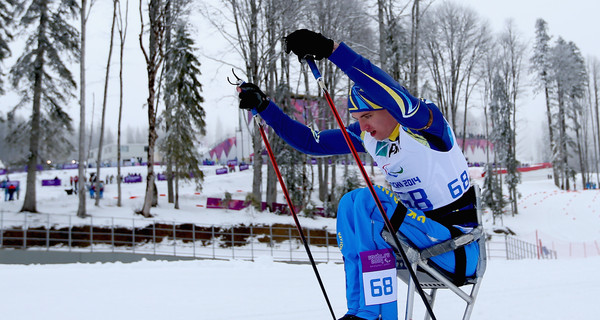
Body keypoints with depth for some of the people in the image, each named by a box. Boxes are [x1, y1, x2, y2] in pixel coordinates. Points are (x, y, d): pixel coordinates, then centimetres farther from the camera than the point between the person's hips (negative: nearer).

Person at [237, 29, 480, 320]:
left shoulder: (426, 124, -19)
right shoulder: (367, 135, 2)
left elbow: (393, 96, -42)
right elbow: (309, 142, 6)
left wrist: (332, 49, -50)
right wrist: (262, 106, -2)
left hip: (460, 249, -7)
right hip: (419, 231, 7)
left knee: (367, 200, -24)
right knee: (349, 205, -13)